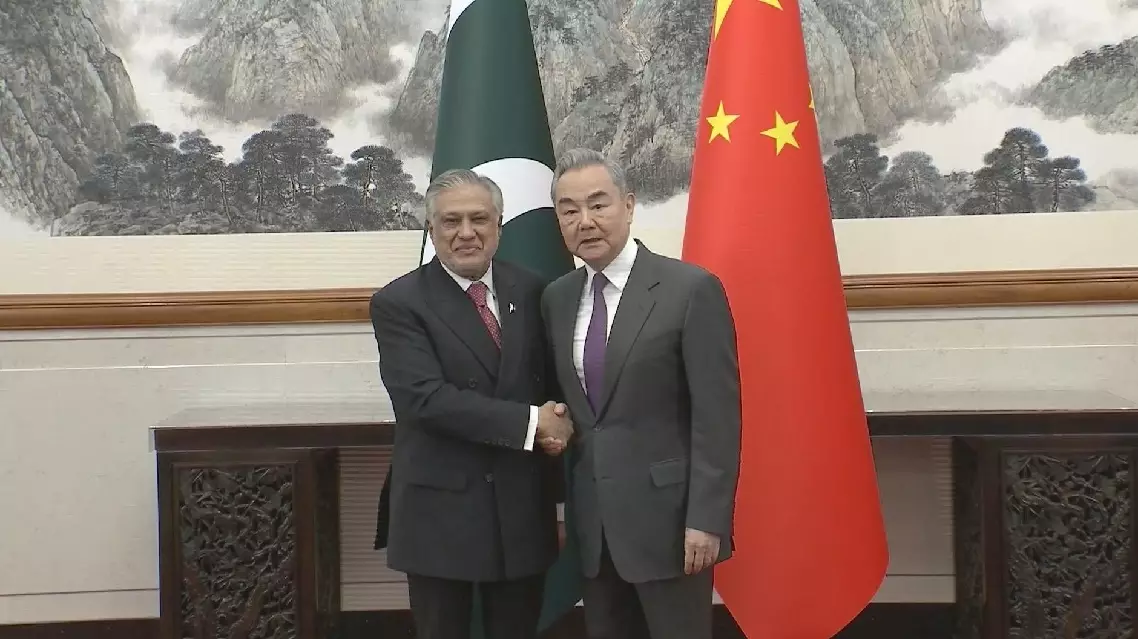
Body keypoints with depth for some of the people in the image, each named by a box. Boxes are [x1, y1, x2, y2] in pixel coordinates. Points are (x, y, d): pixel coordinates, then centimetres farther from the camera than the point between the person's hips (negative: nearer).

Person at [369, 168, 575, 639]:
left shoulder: (532, 292, 5)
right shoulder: (397, 303, -8)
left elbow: (551, 387, 11)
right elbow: (427, 398, -20)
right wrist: (530, 422, -20)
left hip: (523, 508, 4)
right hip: (439, 513, -3)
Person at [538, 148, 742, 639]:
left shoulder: (691, 289, -10)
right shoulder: (556, 298, 8)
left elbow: (716, 415, -12)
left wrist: (705, 520, -15)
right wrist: (551, 427, 0)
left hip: (667, 516, -5)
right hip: (592, 521, 6)